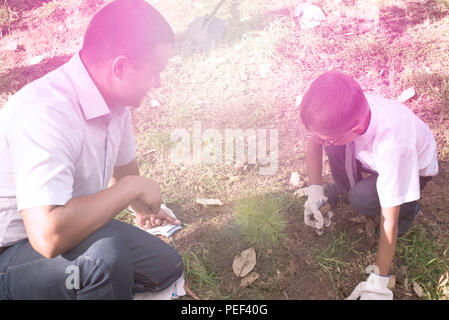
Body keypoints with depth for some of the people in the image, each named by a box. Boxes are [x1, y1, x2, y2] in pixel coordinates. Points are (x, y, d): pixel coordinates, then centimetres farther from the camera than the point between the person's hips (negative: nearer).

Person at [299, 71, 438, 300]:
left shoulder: (392, 146, -46)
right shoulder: (347, 113, -32)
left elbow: (389, 222, -39)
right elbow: (315, 141, -11)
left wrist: (377, 281, -33)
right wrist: (315, 191, -22)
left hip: (415, 167, -5)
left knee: (362, 199, -31)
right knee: (336, 148, -24)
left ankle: (408, 206, 1)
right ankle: (345, 189, 7)